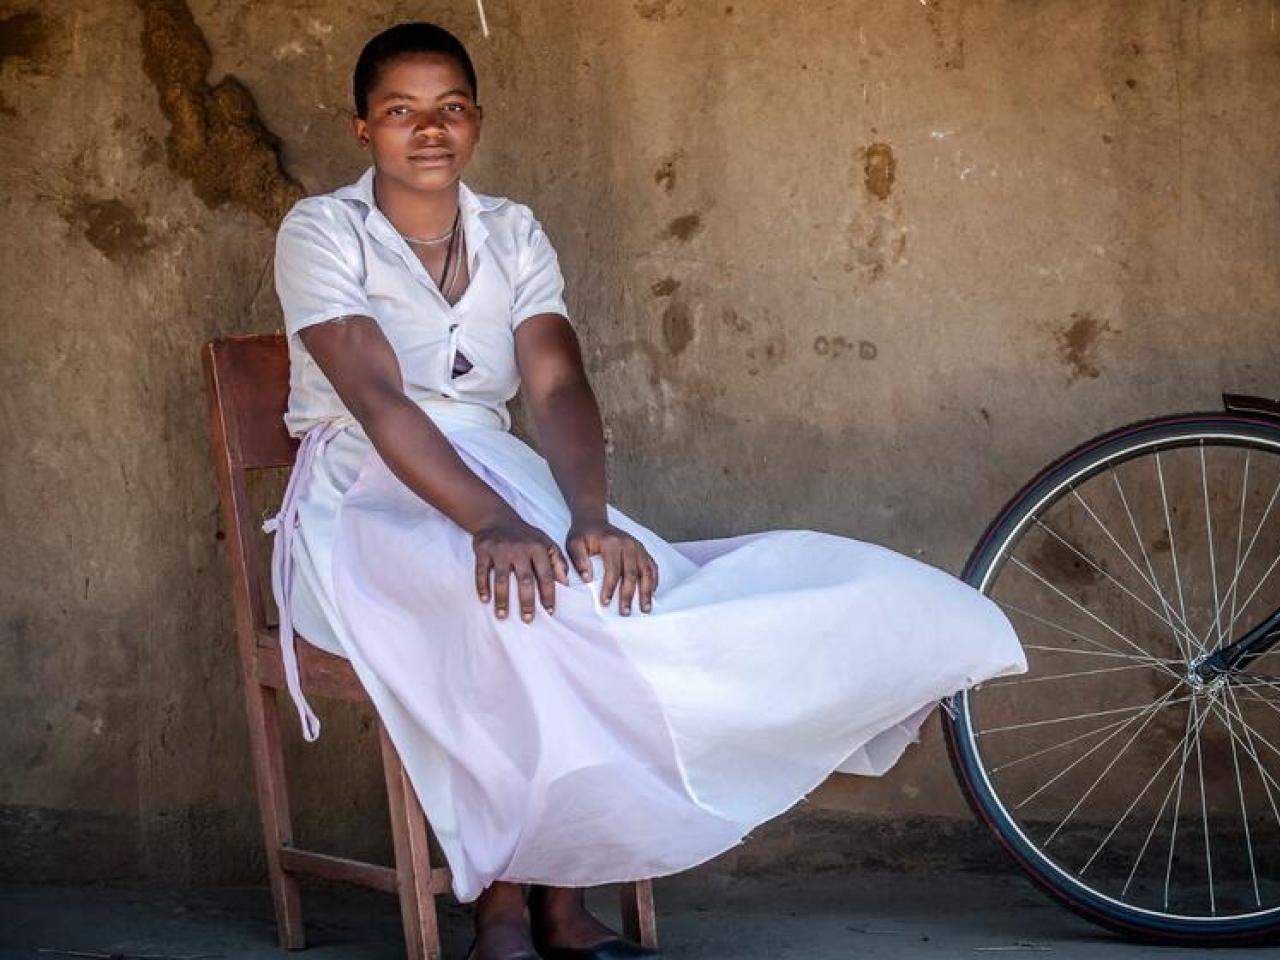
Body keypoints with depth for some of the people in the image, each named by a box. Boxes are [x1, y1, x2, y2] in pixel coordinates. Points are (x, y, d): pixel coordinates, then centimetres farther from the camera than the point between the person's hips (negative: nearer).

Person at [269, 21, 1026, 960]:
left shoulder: (513, 235, 10)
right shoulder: (321, 233, -5)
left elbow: (558, 387, -5)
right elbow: (379, 399, -20)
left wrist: (589, 517, -26)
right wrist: (492, 524, -35)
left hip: (507, 492, 5)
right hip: (369, 505, -5)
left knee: (625, 590, -23)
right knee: (511, 605, -36)